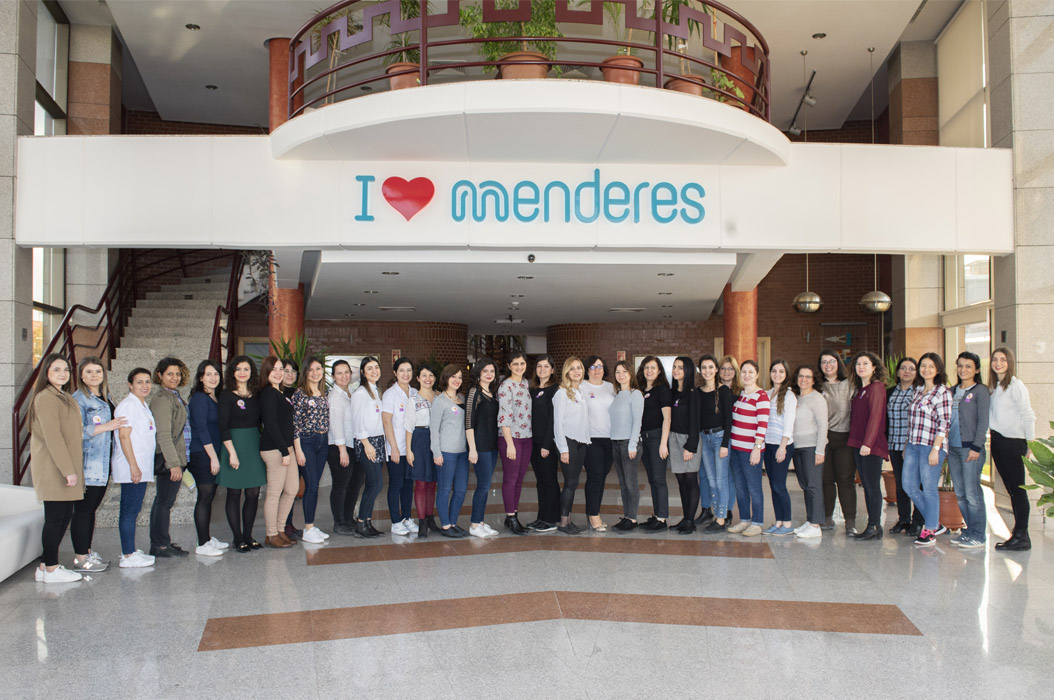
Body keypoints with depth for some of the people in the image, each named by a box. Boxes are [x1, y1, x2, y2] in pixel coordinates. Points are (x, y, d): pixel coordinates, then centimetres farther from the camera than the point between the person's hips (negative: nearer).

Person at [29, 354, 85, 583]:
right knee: (55, 517, -4)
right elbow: (52, 437, -19)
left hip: (66, 467, 9)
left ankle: (46, 565, 18)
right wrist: (67, 470, -21)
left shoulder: (64, 397, 18)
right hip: (53, 469, -9)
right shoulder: (46, 398, -12)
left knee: (65, 516, 10)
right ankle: (51, 569, 4)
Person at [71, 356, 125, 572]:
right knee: (83, 510, -3)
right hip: (86, 465, -8)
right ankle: (80, 558, 3)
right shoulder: (79, 399, -9)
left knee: (91, 509, 14)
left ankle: (87, 551, 23)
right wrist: (105, 427, -17)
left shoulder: (105, 398, 16)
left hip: (102, 465, 8)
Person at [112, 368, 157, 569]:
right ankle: (128, 556, -4)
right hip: (131, 467, -9)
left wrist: (140, 466, 19)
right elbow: (124, 436, -17)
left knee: (133, 509, 13)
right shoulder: (128, 405, -11)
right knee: (130, 509, -6)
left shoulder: (143, 405, 17)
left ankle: (130, 550, 20)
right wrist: (133, 465, -20)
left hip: (141, 467, 9)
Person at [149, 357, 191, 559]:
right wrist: (174, 463, -23)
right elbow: (163, 435, -20)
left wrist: (179, 461, 16)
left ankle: (160, 543, 22)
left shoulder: (174, 396, 15)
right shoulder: (162, 399, -14)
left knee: (163, 501, 15)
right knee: (165, 502, -3)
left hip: (177, 457, 10)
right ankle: (161, 545, 3)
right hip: (168, 459, -10)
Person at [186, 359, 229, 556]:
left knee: (209, 496, 12)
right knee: (205, 496, -6)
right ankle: (203, 544, -1)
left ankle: (208, 538, 19)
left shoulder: (216, 398, 14)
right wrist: (213, 457, -15)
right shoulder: (199, 398, -11)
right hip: (201, 454, -8)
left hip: (212, 453, 8)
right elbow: (201, 429, -15)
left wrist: (216, 456, 12)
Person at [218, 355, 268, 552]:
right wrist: (232, 453, -16)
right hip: (235, 445, -5)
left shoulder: (256, 395, 10)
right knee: (234, 494, 2)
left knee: (253, 494, 6)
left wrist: (261, 446, 6)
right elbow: (223, 426, -10)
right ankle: (238, 538, 10)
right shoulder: (227, 395, -6)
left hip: (254, 446, 5)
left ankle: (248, 535, 17)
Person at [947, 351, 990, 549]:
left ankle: (978, 536, 2)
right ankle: (970, 530, 19)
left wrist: (976, 447, -15)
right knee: (960, 493, 9)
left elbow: (983, 421, -9)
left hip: (970, 447, -6)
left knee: (972, 493, -5)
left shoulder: (980, 391, -3)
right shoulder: (953, 391, 15)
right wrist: (945, 447, 14)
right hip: (952, 447, 7)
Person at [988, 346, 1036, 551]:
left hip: (1013, 442, -8)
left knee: (1017, 489, -5)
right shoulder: (994, 387, 14)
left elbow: (1028, 415, -11)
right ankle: (1017, 533, 19)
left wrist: (1030, 443, -11)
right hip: (997, 441, 8)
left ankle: (1022, 537, -1)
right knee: (1011, 489, 12)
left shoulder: (1015, 385, -9)